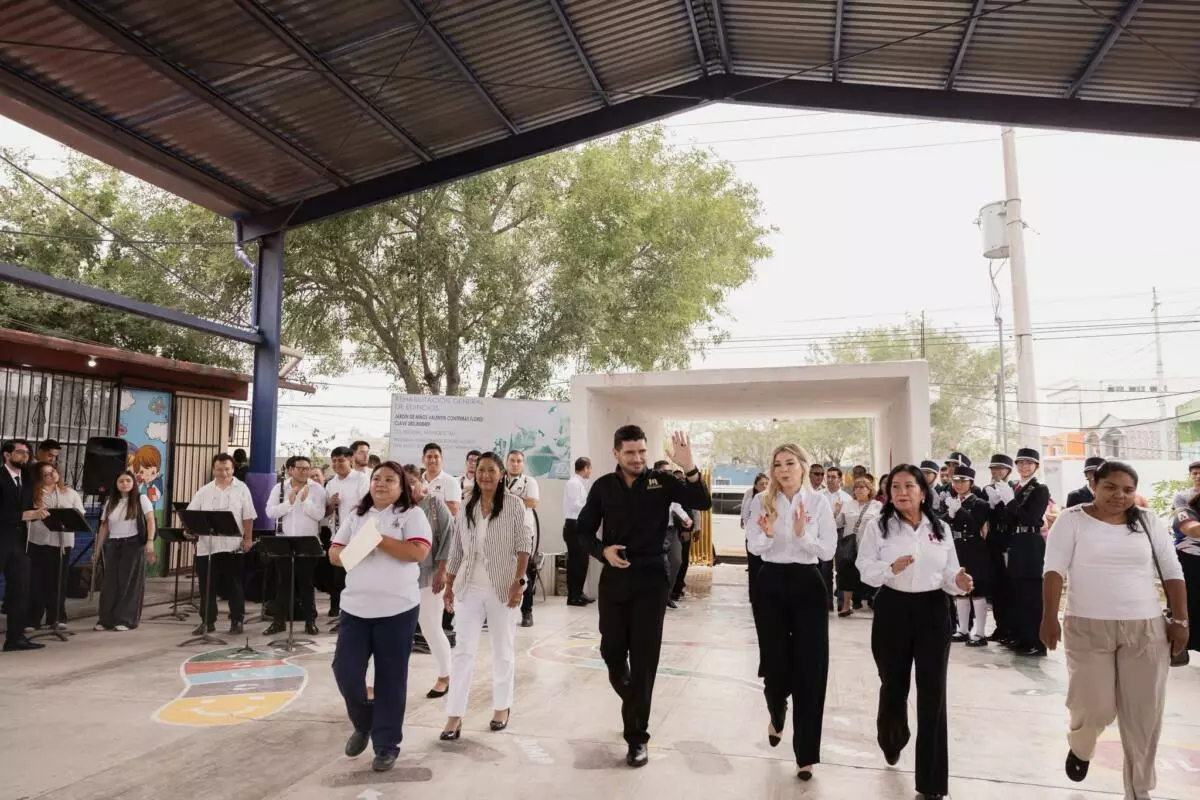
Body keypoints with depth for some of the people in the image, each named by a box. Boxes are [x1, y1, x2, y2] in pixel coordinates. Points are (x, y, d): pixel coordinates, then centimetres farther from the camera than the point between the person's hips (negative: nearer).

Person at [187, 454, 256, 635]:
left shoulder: (242, 489, 1)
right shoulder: (204, 491, 8)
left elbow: (248, 517, -2)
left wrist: (248, 539, -7)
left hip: (233, 546, -3)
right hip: (207, 546, 3)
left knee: (234, 586, 4)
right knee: (207, 586, 8)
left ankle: (237, 621, 13)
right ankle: (207, 621, 19)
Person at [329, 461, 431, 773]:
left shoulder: (412, 514, -2)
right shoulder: (355, 515, 12)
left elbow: (418, 552, -16)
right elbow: (334, 553, 11)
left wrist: (379, 539, -16)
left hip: (397, 609, -4)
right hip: (355, 607, 4)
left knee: (390, 678, 4)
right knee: (345, 669, 0)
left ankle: (387, 745, 19)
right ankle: (363, 724, 28)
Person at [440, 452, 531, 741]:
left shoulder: (513, 503, -5)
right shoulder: (466, 508, 7)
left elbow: (524, 545, -8)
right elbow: (457, 551, 11)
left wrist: (519, 581, -16)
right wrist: (449, 585, 10)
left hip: (502, 588, -3)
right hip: (469, 588, 3)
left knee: (503, 650, 11)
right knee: (463, 651, 3)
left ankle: (502, 706, 26)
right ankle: (454, 716, 8)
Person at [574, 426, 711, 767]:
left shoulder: (661, 481, -5)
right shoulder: (603, 486, 1)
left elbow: (702, 502, -16)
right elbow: (584, 530, 7)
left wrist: (690, 469, -32)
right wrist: (603, 550, -12)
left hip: (651, 579, -3)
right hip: (614, 578, 3)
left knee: (644, 659, -1)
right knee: (612, 652, 13)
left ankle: (637, 736, 11)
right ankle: (633, 705, 44)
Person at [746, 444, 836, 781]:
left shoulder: (819, 501, -4)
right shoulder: (762, 501, -1)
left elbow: (828, 551, -5)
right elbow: (755, 548, -1)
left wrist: (802, 535, -22)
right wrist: (768, 535, -21)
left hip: (808, 584, -1)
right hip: (772, 584, 1)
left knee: (809, 667, 0)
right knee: (775, 662, 9)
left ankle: (805, 754, 13)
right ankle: (776, 716, 44)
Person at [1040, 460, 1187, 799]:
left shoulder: (1148, 522, 6)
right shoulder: (1073, 519, -4)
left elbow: (1172, 573, 9)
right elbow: (1054, 569, -8)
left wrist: (1180, 620, 2)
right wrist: (1049, 617, -15)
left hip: (1146, 629, 3)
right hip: (1088, 628, -3)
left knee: (1144, 715, 7)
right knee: (1095, 709, -4)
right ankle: (1080, 748, 31)